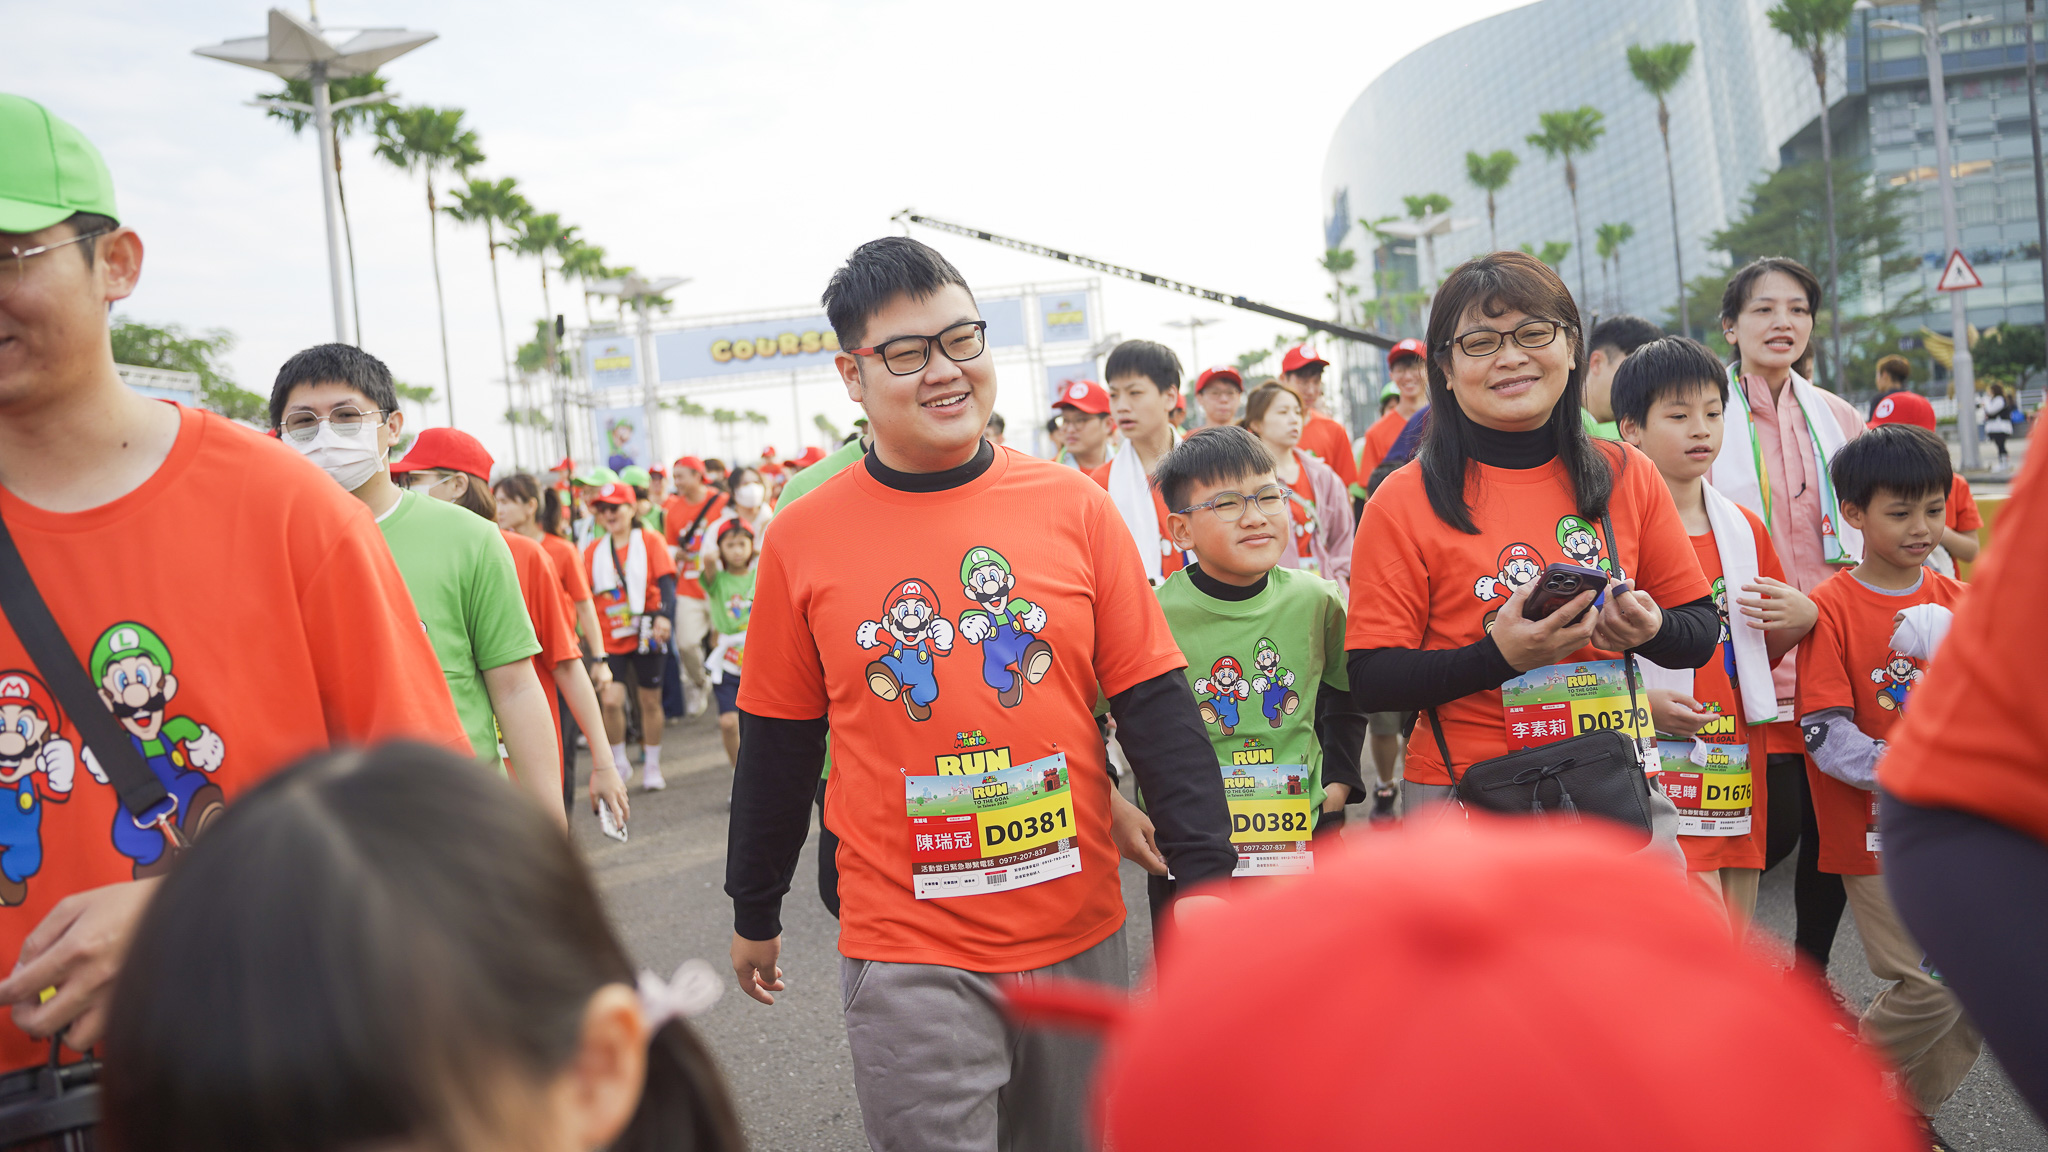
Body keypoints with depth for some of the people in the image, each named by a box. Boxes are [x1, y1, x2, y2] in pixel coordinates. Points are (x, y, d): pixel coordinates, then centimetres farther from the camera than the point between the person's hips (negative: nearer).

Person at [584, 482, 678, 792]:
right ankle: (618, 762, 11)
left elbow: (666, 581, -9)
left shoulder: (649, 541, 0)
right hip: (609, 637, 1)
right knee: (611, 699, -12)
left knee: (650, 700, 6)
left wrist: (664, 616, -26)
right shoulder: (594, 550, 7)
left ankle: (652, 767, 21)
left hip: (644, 633, -1)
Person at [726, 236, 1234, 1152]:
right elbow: (777, 747, 5)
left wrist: (1201, 872, -5)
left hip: (1080, 933, 2)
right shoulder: (803, 539, -4)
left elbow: (1155, 705, 0)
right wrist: (754, 915, 14)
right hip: (907, 953, -2)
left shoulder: (1072, 505, -2)